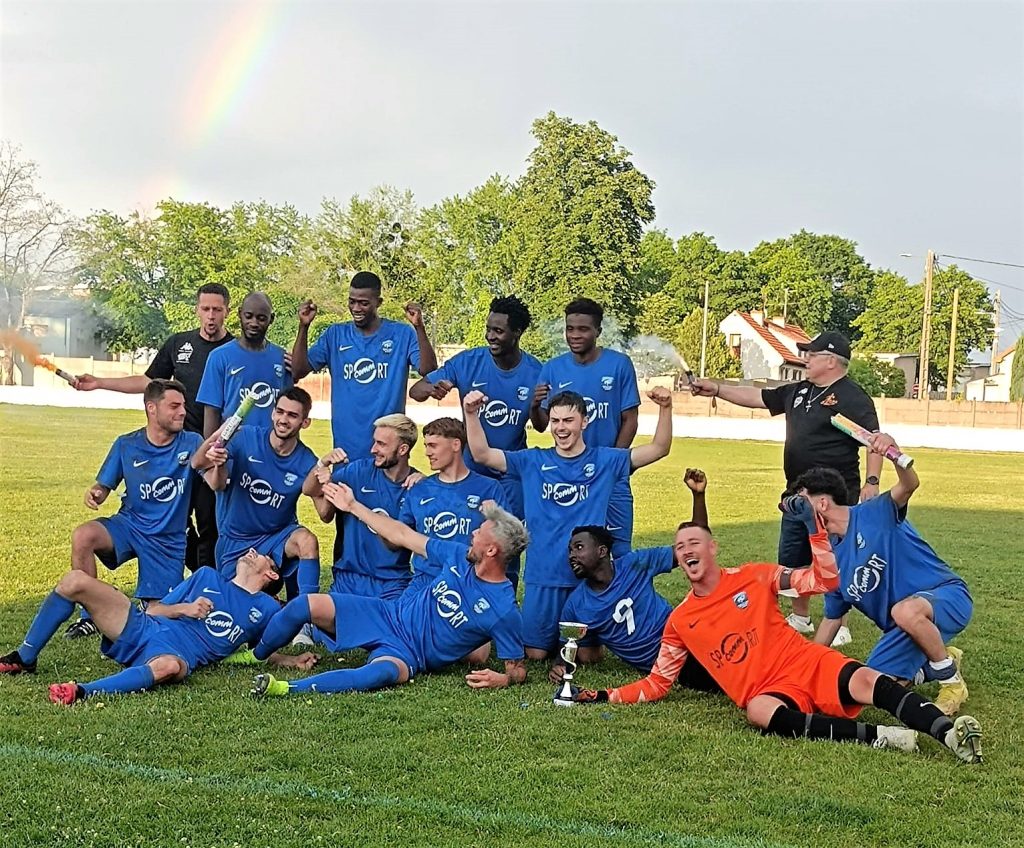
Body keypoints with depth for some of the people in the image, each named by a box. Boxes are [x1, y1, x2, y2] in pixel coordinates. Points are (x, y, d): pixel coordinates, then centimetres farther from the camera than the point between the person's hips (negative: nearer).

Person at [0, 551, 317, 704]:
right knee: (74, 581, -11)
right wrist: (183, 609, -2)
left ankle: (82, 692, -49)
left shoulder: (267, 609, 16)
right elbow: (153, 609, 18)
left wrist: (291, 661, 0)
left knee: (169, 667, -45)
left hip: (177, 654, -4)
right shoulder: (207, 576, 21)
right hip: (142, 629, 4)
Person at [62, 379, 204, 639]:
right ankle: (91, 616, -14)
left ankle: (153, 596, 34)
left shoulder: (191, 443, -8)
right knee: (83, 536, -29)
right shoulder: (126, 445, -4)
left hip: (169, 540, -1)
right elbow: (104, 486, 3)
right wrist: (95, 493, -21)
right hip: (129, 525, 1)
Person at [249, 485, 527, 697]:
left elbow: (518, 669, -11)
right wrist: (352, 506, 14)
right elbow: (402, 536, 9)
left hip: (408, 654, -6)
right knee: (306, 604, -10)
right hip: (389, 616, 6)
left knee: (384, 672, -43)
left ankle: (289, 689, -48)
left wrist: (502, 679, -36)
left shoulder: (503, 611, -16)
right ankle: (251, 658, 13)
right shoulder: (460, 556, 0)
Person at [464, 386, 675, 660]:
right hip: (543, 575, 1)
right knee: (535, 653, 4)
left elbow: (659, 449, -1)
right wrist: (471, 414, -15)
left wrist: (665, 408, -17)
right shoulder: (532, 462, 4)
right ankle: (554, 637, 35)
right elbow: (482, 454, 0)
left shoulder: (607, 461, 3)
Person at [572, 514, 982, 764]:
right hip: (766, 691, -1)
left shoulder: (753, 577, 8)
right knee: (761, 712, -37)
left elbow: (826, 580, 7)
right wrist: (606, 696, 5)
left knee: (865, 681, -29)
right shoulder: (680, 621, 12)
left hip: (809, 664, 1)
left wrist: (814, 526, -5)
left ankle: (949, 733, -40)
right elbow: (657, 683, 16)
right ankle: (880, 737, -41)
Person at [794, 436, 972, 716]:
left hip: (948, 596, -7)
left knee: (905, 611, -41)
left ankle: (952, 683, -14)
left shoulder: (875, 513, -10)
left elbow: (910, 484, -32)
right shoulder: (832, 559, 9)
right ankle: (929, 668, 18)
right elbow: (831, 618, 17)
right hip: (903, 629, 7)